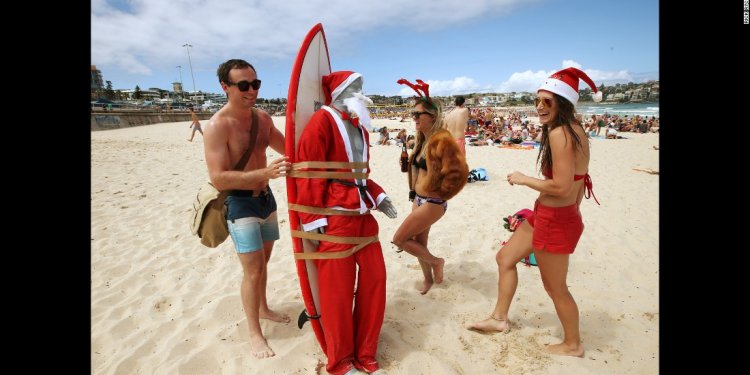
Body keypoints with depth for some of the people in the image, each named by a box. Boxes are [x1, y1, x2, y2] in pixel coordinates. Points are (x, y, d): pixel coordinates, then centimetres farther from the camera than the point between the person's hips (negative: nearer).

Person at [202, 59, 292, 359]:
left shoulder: (263, 118, 1)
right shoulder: (217, 126, -21)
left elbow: (288, 148, 14)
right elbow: (219, 179, -29)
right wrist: (266, 172, -39)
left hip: (266, 198, 7)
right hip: (240, 203, -7)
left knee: (263, 260, 21)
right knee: (253, 270, -3)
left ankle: (263, 308, 43)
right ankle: (254, 333, 16)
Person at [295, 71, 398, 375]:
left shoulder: (359, 125, 19)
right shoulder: (322, 121, -8)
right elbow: (308, 174, -14)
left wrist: (378, 196, 11)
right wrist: (313, 220, -16)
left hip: (362, 212, 9)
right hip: (334, 216, -8)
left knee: (374, 278, 11)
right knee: (337, 290, 3)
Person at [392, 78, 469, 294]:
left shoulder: (442, 140, -20)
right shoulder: (423, 140, 7)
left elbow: (459, 171, -24)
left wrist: (441, 192, -14)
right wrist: (413, 192, 10)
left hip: (432, 203, -8)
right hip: (419, 200, 9)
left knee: (399, 239, -2)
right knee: (418, 242, 18)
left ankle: (436, 262, 16)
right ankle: (428, 278, 38)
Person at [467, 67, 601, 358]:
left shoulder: (559, 133, -23)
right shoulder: (574, 129, 7)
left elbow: (561, 187, -29)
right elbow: (578, 178, 12)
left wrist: (522, 179, -15)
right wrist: (572, 211, 20)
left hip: (555, 221, -10)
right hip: (546, 215, 10)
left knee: (555, 287, 10)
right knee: (505, 258, 19)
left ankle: (573, 345, 36)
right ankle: (499, 319, 35)